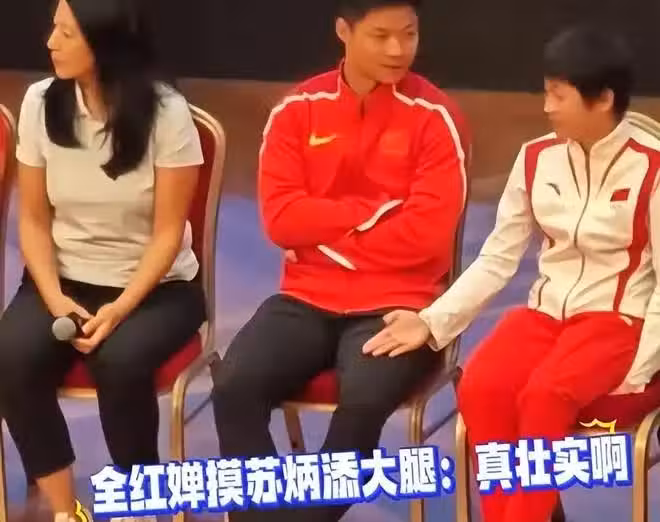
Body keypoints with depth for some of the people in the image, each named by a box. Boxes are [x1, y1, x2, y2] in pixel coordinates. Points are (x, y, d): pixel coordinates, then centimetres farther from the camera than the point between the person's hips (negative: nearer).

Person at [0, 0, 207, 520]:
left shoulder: (165, 112, -14)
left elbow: (168, 232, -11)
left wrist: (120, 308, -23)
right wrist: (54, 299, -15)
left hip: (155, 286, -3)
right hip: (64, 279, 3)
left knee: (120, 362, -34)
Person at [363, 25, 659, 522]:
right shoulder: (537, 158, 4)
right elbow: (497, 259, 7)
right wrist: (432, 320, -4)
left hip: (618, 317, -4)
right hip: (546, 309, 5)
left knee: (544, 394, -33)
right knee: (479, 388, -25)